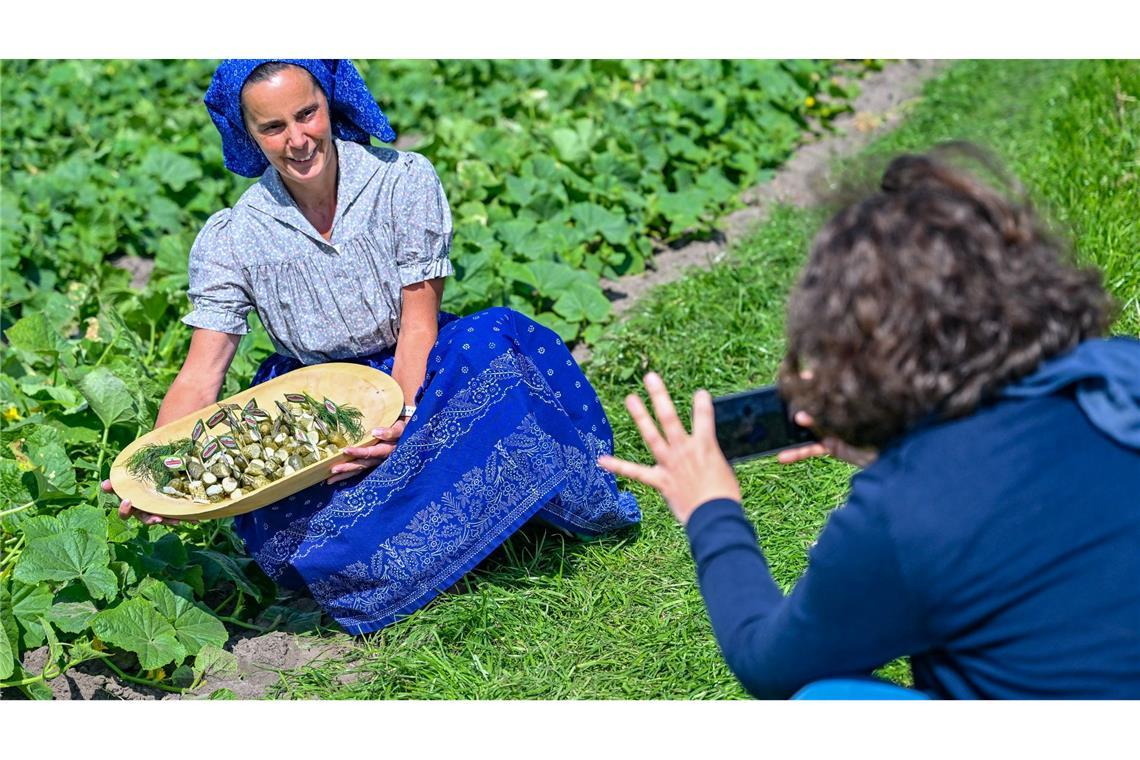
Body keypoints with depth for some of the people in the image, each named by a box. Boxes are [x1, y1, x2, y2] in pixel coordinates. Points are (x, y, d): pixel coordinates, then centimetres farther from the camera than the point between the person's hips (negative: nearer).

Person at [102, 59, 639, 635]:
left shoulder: (405, 181, -10)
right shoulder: (230, 239, -7)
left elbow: (418, 325, -13)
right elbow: (199, 378, -10)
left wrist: (403, 415, -31)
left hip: (414, 379, 0)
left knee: (494, 339, -34)